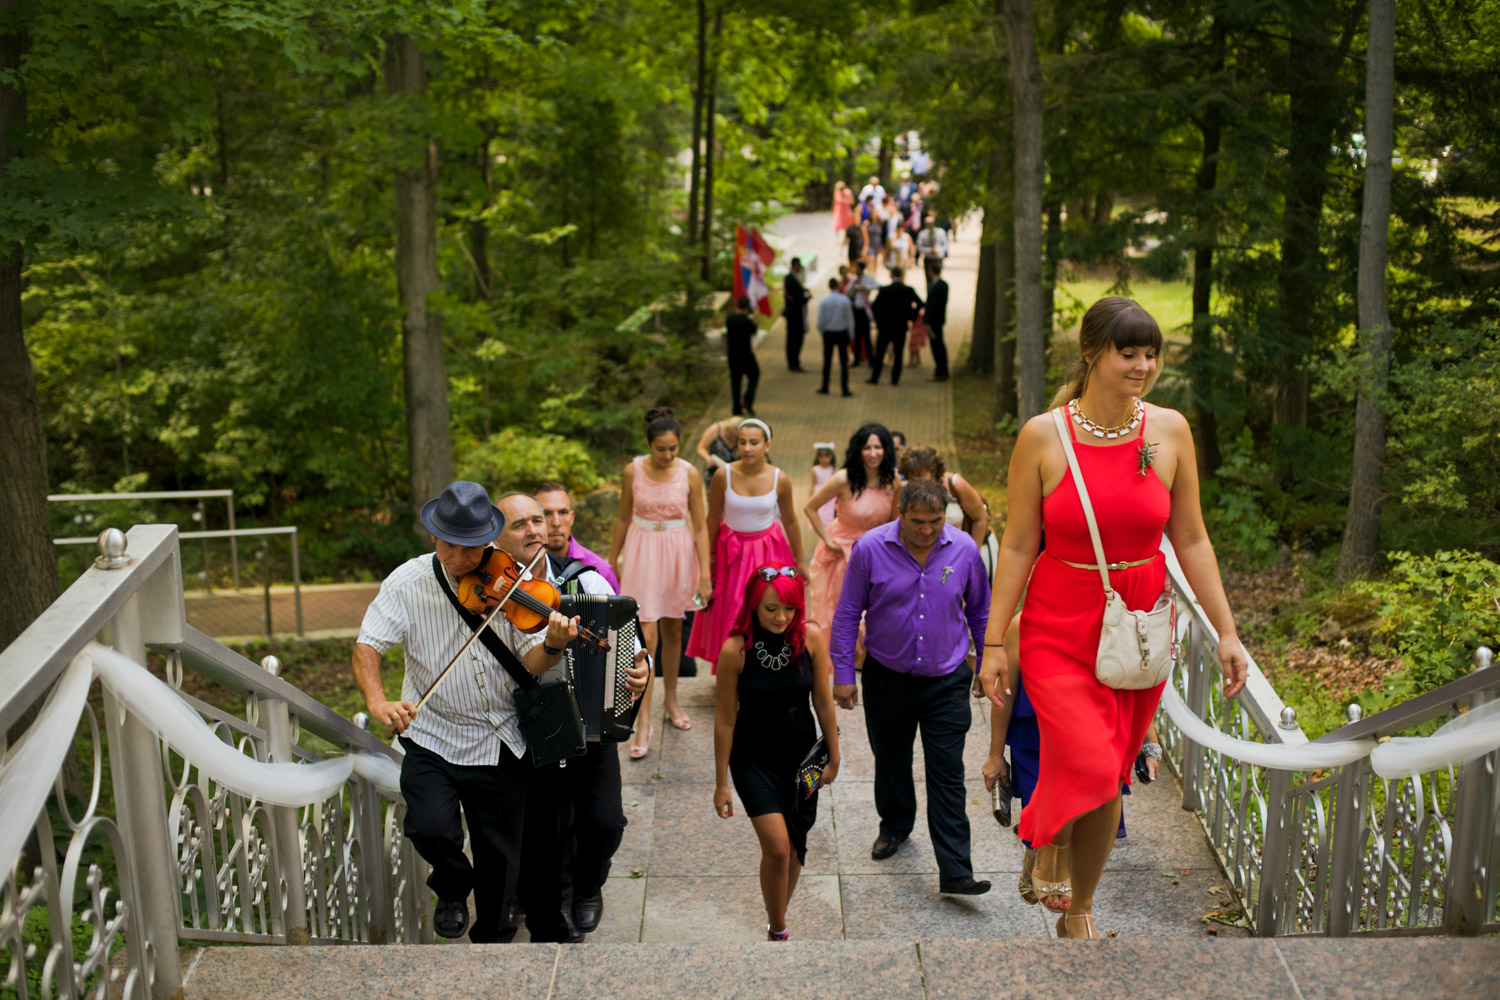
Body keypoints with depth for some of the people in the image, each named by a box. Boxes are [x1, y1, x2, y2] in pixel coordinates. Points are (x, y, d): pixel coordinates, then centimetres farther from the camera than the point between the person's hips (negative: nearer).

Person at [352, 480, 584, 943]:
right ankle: (452, 888, 14)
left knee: (500, 857, 10)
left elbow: (531, 664, -11)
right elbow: (367, 646, -12)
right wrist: (377, 701, -31)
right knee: (433, 829, -22)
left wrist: (552, 646, -35)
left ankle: (492, 936, 38)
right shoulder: (408, 583, -8)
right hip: (432, 736, -1)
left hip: (500, 744, 1)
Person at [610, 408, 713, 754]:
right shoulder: (632, 472, -6)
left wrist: (705, 573, -6)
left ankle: (670, 699, 35)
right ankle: (644, 719, -5)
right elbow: (624, 518, 6)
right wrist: (612, 562, 12)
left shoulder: (689, 474, -7)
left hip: (678, 554, 1)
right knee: (645, 637, -9)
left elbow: (700, 526, -3)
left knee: (673, 631, 15)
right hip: (641, 553, -1)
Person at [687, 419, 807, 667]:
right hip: (732, 549, 0)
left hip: (767, 550, 0)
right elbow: (713, 518, -2)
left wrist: (800, 561, 8)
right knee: (731, 615, 8)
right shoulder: (723, 475, -15)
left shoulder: (780, 480, -13)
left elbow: (790, 521, 0)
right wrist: (709, 557, 5)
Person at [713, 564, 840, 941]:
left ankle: (777, 917, 37)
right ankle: (777, 932, 9)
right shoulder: (735, 649, -19)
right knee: (777, 848, -13)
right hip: (753, 758, -3)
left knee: (795, 849, 13)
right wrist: (721, 782, -4)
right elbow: (725, 718, -10)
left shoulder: (811, 637, -12)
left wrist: (834, 757, 7)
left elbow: (823, 701, 0)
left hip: (801, 754, 3)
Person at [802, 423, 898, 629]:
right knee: (834, 615, 9)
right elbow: (810, 507, -12)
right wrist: (827, 540, -11)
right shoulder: (844, 479, -22)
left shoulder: (892, 479, -9)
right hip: (841, 552, -3)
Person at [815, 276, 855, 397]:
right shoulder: (845, 300, -8)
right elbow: (850, 319, -1)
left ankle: (824, 388, 16)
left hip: (828, 333, 0)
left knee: (827, 361, 10)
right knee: (844, 362, 4)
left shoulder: (824, 301, -9)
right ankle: (845, 389, 2)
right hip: (842, 333, 0)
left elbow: (820, 321, -6)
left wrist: (821, 332, 12)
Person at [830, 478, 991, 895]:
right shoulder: (870, 548, -12)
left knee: (947, 775, -4)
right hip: (887, 677, 1)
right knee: (890, 759, 18)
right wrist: (843, 673, -4)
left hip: (946, 682, 0)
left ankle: (955, 872, -3)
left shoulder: (963, 549, -7)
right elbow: (847, 613, -3)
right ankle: (895, 826, 45)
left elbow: (980, 611, 8)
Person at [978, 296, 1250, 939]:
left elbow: (1191, 541, 5)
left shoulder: (1169, 431, -2)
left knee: (1105, 777, 11)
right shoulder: (1043, 436, -9)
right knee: (1093, 775, -15)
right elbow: (1018, 546, -4)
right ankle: (1081, 908, 17)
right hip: (1059, 626, -3)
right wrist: (994, 643, -4)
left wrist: (1226, 632, 4)